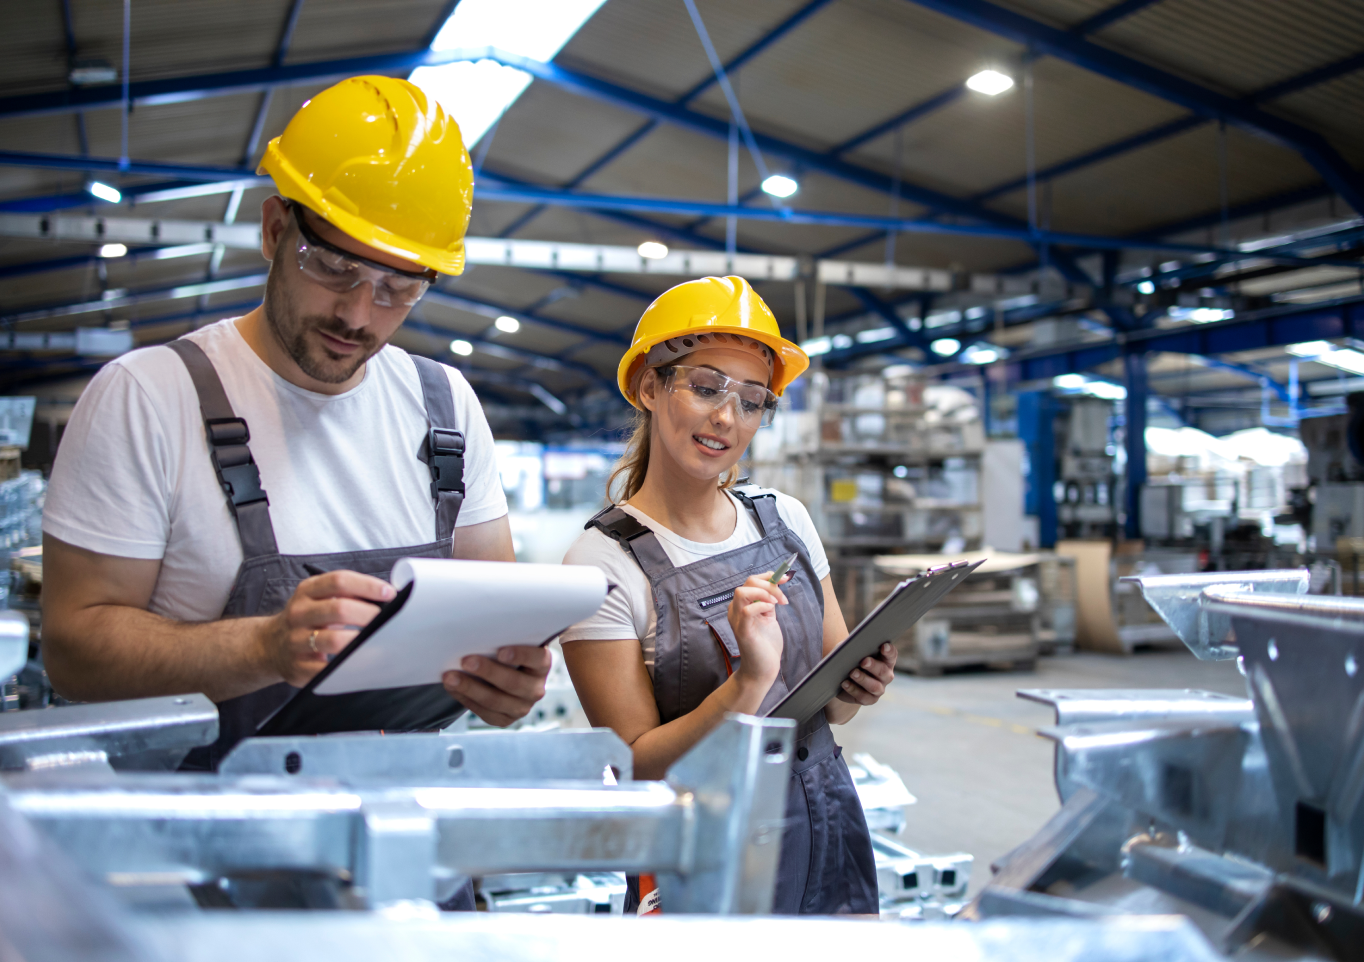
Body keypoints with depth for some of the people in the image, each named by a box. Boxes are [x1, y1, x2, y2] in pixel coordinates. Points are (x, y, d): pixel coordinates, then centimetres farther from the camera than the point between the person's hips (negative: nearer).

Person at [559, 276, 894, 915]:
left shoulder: (786, 519, 2)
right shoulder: (603, 562, -14)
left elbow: (832, 704, 9)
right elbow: (636, 765, -15)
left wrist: (860, 686, -13)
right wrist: (748, 685, -29)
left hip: (832, 829, 5)